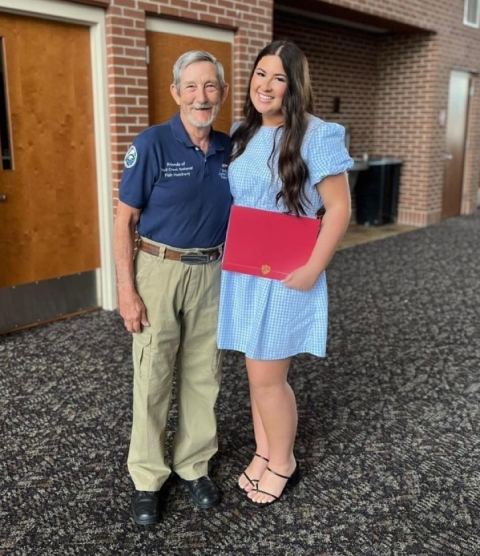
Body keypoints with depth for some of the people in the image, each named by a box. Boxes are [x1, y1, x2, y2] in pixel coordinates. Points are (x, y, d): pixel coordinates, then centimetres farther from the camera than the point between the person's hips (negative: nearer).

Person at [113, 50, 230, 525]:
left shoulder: (228, 149, 4)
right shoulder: (152, 144, -10)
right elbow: (124, 221, -9)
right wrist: (126, 291, -14)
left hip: (210, 273, 4)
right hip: (159, 271, -4)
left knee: (202, 375, 12)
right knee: (153, 376, 4)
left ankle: (193, 465, 30)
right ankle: (147, 477, 22)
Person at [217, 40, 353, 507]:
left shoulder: (316, 137, -10)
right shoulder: (241, 135, 8)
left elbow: (339, 209, -11)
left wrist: (312, 270, -17)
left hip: (286, 275, -6)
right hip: (242, 272, 6)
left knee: (267, 377, 2)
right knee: (257, 371, 15)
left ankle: (283, 464, 25)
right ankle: (263, 452, 34)